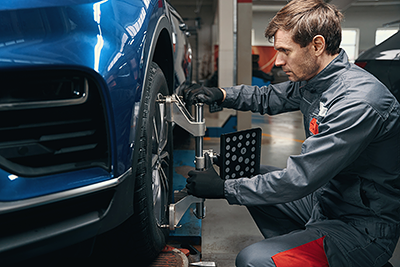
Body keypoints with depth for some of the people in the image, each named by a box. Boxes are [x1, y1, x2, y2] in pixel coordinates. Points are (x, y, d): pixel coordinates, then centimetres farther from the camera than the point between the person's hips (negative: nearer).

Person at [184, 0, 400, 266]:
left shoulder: (358, 102, -28)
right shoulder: (311, 79, 0)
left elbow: (299, 180, -28)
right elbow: (268, 98, 17)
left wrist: (223, 188, -20)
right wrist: (220, 94, 1)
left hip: (365, 228, -9)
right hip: (326, 197, 9)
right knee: (250, 177, 13)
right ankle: (292, 245, 19)